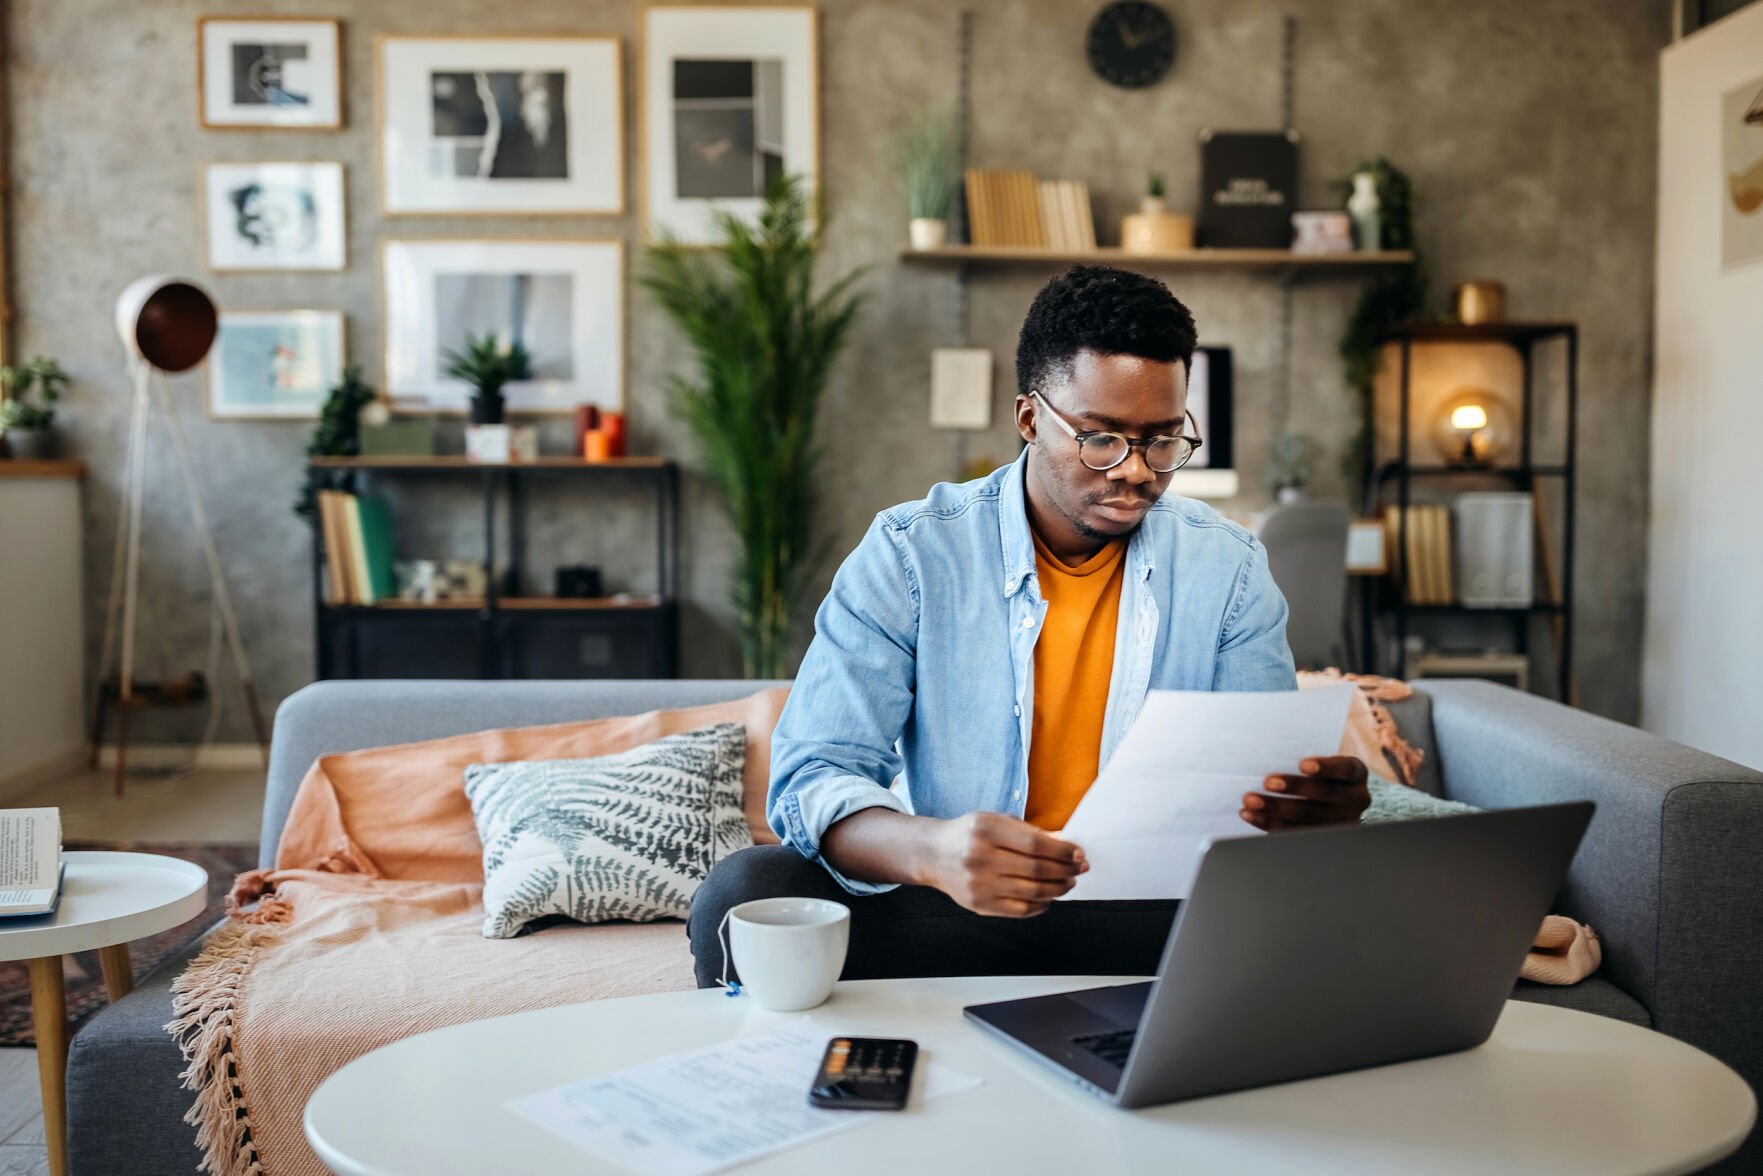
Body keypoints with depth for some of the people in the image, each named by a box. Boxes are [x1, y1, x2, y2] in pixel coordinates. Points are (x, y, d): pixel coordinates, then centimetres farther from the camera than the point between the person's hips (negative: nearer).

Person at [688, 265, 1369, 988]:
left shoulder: (1228, 568, 3)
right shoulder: (911, 554, -6)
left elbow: (1266, 784, 3)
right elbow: (814, 781, -13)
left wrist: (1315, 808, -25)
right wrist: (932, 851, -37)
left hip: (1159, 916, 3)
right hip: (949, 905, -2)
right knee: (744, 895, -29)